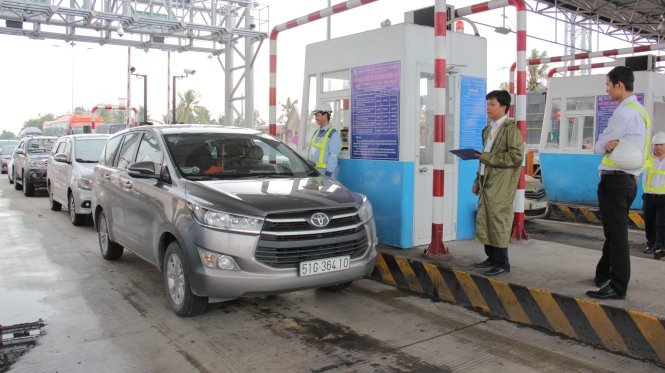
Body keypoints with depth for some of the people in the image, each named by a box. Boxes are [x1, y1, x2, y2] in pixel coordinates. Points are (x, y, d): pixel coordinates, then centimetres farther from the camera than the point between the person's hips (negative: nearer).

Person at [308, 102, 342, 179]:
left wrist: (328, 173, -20)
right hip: (313, 171, 7)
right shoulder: (316, 133, 15)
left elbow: (333, 156, -15)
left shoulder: (333, 134, -9)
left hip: (325, 172, -7)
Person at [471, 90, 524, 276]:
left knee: (498, 221, -5)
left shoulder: (510, 129, -8)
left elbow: (517, 156, -17)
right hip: (487, 182, 8)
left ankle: (502, 263, 5)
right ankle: (492, 258, 21)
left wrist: (489, 157, -15)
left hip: (501, 185, -8)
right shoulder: (488, 129, 17)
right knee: (484, 220, 9)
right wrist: (477, 181, 18)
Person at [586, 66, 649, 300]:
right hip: (628, 179, 10)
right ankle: (604, 276, 32)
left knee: (616, 235, -4)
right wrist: (613, 144, 1)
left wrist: (605, 146, 6)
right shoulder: (639, 111, 16)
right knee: (614, 233, 19)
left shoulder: (625, 112, -16)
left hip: (615, 180, -10)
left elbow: (599, 147, -11)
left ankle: (617, 287, 3)